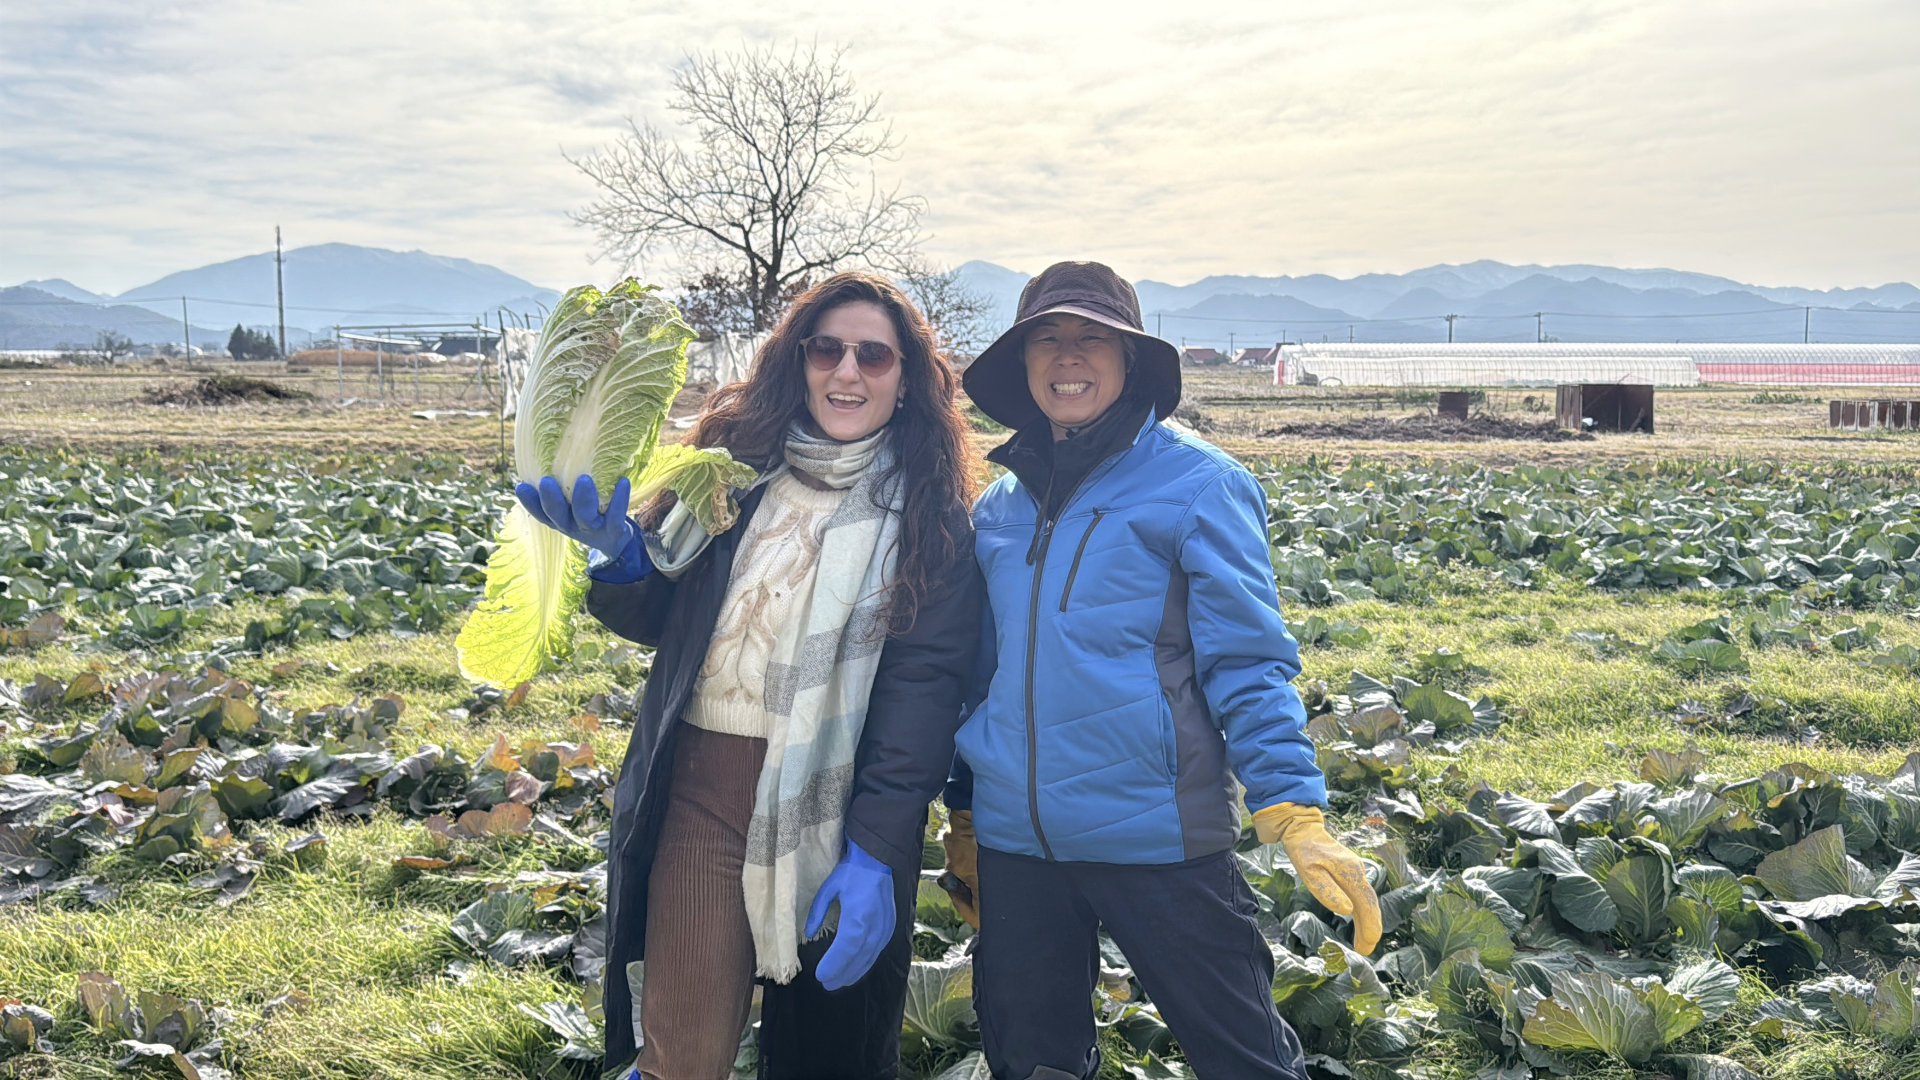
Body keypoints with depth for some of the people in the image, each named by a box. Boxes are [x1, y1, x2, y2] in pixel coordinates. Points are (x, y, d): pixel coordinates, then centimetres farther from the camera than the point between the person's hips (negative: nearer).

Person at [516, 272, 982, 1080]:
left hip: (835, 805, -1)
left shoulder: (927, 514, -1)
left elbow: (923, 684, -9)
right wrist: (622, 556, -11)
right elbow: (657, 616, 12)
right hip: (702, 791, 2)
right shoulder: (736, 459, 6)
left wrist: (876, 852, -17)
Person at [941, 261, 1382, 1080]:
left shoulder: (1198, 483, -6)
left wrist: (1294, 811, -20)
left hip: (1157, 837, -5)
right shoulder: (997, 507, 10)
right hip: (1014, 843, 5)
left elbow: (1246, 664, -9)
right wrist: (963, 819, 20)